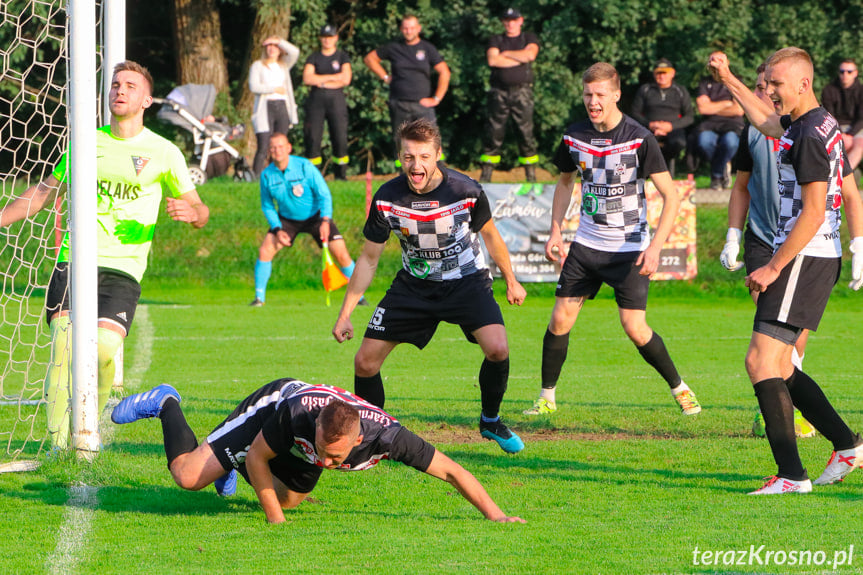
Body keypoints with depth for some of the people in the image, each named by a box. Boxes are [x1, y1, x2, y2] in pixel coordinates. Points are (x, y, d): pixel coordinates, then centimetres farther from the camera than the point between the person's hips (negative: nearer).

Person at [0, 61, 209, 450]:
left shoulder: (163, 153, 7)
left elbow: (199, 211, 10)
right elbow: (44, 192, 27)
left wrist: (190, 212, -14)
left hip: (122, 270, -2)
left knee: (103, 348, -21)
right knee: (64, 345, -18)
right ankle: (60, 443, -17)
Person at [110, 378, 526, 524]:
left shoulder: (386, 436, -41)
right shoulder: (295, 414, -45)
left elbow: (452, 471, -33)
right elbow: (257, 458, -26)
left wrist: (494, 515, -38)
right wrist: (274, 518, -26)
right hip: (272, 402, -4)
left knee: (288, 498, 22)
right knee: (189, 476, -8)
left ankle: (231, 467, 49)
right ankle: (165, 404, 20)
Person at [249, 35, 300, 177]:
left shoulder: (284, 66, 18)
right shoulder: (258, 66, 8)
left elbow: (295, 52, 1)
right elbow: (254, 87, -5)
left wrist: (279, 41, 3)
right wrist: (275, 89, -5)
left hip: (282, 107, 4)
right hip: (265, 108, -4)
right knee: (263, 147, -14)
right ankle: (257, 177, -15)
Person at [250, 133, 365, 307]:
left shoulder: (305, 167, -21)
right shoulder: (266, 175, -13)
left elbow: (324, 195, -17)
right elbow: (267, 206, 1)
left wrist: (325, 221, -31)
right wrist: (277, 229, -14)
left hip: (315, 216, -2)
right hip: (286, 219, 2)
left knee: (341, 254, -12)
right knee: (265, 251, -17)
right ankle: (259, 297, -2)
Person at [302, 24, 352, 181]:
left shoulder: (342, 57, 10)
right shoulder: (313, 58, 12)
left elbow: (345, 80, -4)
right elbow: (307, 79, -3)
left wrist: (321, 82, -5)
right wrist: (332, 77, -5)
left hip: (336, 99, -1)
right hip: (316, 100, 1)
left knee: (340, 138, -6)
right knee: (313, 138, -5)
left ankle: (341, 174, 0)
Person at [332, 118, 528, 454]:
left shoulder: (466, 191, -21)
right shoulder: (387, 198, -18)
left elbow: (490, 235, 1)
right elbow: (369, 258, -5)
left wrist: (511, 281, 12)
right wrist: (344, 315, -6)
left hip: (466, 282, -2)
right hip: (414, 285, 2)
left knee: (497, 349, -24)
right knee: (365, 362, -6)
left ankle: (491, 422, 4)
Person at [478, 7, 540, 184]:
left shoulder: (529, 38, 12)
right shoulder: (496, 40, 14)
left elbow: (530, 54, -9)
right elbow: (492, 60, -5)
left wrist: (506, 54, -2)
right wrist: (520, 58, -5)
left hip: (522, 91, -1)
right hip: (499, 92, 1)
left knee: (526, 132, -4)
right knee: (493, 132, -2)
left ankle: (531, 175, -1)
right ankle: (486, 175, 1)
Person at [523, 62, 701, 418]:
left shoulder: (640, 139, -15)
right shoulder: (574, 136, -1)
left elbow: (671, 196, -13)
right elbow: (565, 181, 19)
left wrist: (654, 247, -21)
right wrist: (556, 232, 10)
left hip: (630, 248, -4)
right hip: (586, 244, 4)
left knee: (635, 328, -10)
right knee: (560, 321, -2)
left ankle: (679, 388, 11)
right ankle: (547, 398, 12)